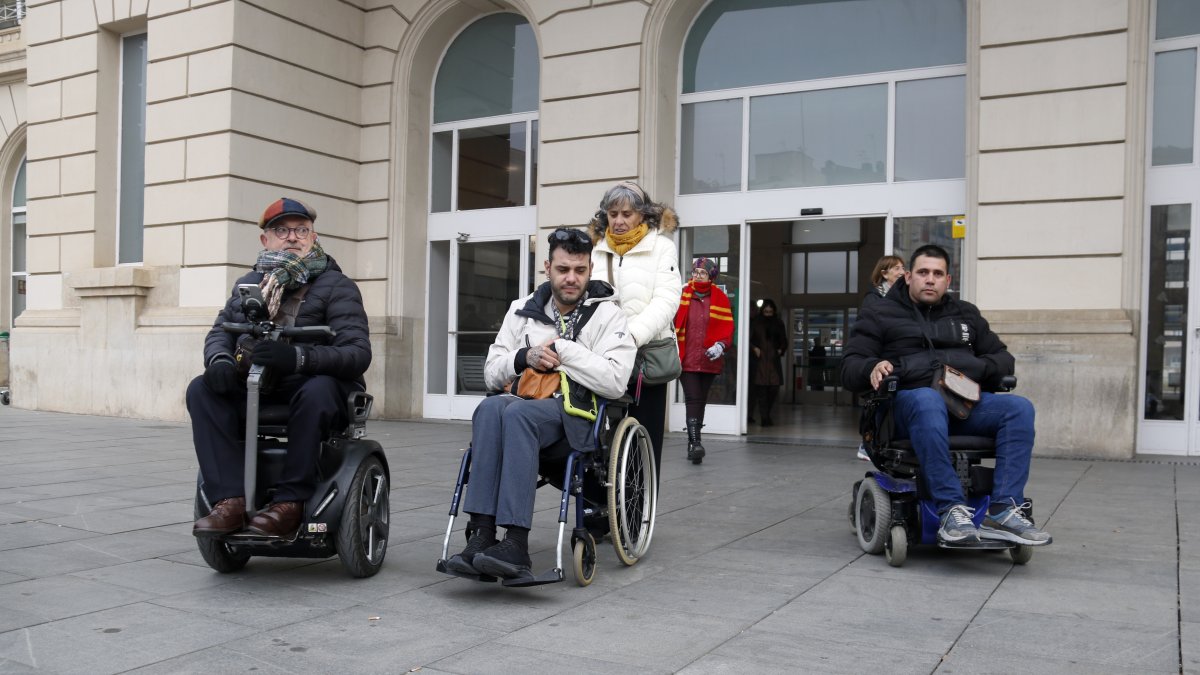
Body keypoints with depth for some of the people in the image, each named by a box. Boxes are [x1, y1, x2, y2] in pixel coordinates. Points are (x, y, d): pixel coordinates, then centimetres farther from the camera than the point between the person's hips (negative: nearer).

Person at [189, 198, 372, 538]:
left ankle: (289, 502, -31)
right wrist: (219, 360, -17)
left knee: (318, 390, -37)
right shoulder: (248, 284, 15)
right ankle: (230, 500, -28)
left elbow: (358, 353, -16)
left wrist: (297, 357, -34)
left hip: (314, 387, -5)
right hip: (256, 388, 5)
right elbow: (219, 332, 9)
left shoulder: (337, 286, -3)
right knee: (201, 389, -19)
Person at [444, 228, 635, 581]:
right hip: (526, 402, 4)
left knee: (518, 413, -35)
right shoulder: (523, 310, 17)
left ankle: (516, 545, -41)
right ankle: (482, 535, -38)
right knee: (490, 408, -32)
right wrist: (523, 358, -5)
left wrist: (561, 349, -9)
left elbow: (615, 382, -11)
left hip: (578, 415, -3)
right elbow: (491, 374, 15)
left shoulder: (607, 314, 4)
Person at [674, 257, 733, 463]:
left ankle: (693, 444, 22)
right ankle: (695, 442, -19)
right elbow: (672, 322, -1)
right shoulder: (682, 295, 0)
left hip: (709, 359, 3)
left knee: (701, 401, 12)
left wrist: (720, 345, -14)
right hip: (687, 359, -3)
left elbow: (727, 327, 3)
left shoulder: (720, 298, 5)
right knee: (692, 399, -13)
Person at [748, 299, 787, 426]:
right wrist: (754, 349, -12)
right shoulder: (755, 322, 4)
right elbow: (749, 339, 2)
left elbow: (784, 341, 19)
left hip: (773, 360, 4)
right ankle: (764, 417, -10)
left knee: (774, 388, -1)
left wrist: (780, 350, 2)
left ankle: (766, 415, 15)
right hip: (758, 359, -4)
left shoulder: (778, 323, 13)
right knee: (760, 387, -11)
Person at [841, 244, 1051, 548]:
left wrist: (978, 369, 1)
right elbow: (850, 368, 7)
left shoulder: (966, 314, 27)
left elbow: (1003, 358, 25)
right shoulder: (879, 315, 14)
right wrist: (872, 367, -18)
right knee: (928, 401, -40)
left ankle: (1002, 511, -32)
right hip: (908, 400, -4)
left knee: (1019, 408, -24)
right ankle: (952, 510, -45)